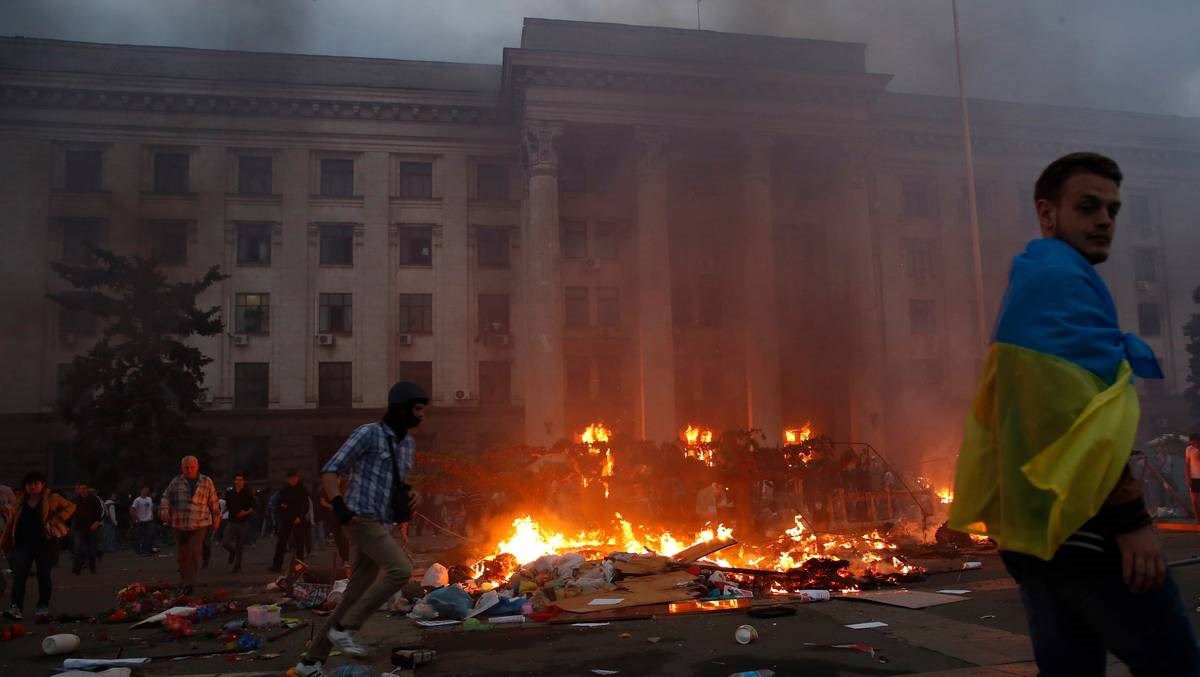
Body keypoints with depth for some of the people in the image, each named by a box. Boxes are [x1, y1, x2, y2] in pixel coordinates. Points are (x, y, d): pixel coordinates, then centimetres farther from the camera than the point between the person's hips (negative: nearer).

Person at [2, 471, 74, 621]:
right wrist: (5, 542, 10)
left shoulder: (51, 498, 2)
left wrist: (56, 520, -8)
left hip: (46, 543, -2)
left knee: (44, 576, 3)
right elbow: (11, 521, 15)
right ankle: (16, 607, -13)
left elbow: (70, 507, 4)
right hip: (23, 543, 2)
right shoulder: (19, 501, 10)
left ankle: (43, 608, 12)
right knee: (19, 575, -10)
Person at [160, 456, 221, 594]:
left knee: (194, 553, -15)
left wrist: (216, 519, 16)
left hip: (200, 524, -2)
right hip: (179, 524, 3)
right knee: (181, 555, 9)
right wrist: (164, 510, -10)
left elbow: (213, 502, 12)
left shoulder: (206, 482, 7)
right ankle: (184, 580, 26)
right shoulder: (176, 482, 10)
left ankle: (189, 583, -13)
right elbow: (166, 497, 9)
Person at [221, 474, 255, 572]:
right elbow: (227, 506, 19)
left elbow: (253, 507, -3)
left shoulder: (248, 493, -3)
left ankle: (237, 565, 19)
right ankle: (233, 551, 25)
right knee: (225, 543, -10)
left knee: (240, 546, 3)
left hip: (243, 523, -3)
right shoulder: (230, 493, 7)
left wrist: (246, 512, -22)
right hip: (231, 522, 3)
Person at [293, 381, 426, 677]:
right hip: (363, 519, -8)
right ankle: (344, 628, -11)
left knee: (354, 596, 7)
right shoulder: (368, 434, -7)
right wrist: (339, 506, -21)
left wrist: (409, 494, 8)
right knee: (401, 569, -24)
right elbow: (330, 471, -8)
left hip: (383, 526, 8)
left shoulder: (408, 443, 16)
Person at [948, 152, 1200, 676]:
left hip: (1036, 525, 10)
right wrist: (1130, 516, -20)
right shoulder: (1064, 279, -9)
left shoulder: (1027, 286, 23)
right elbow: (1082, 409, -20)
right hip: (1083, 523, -10)